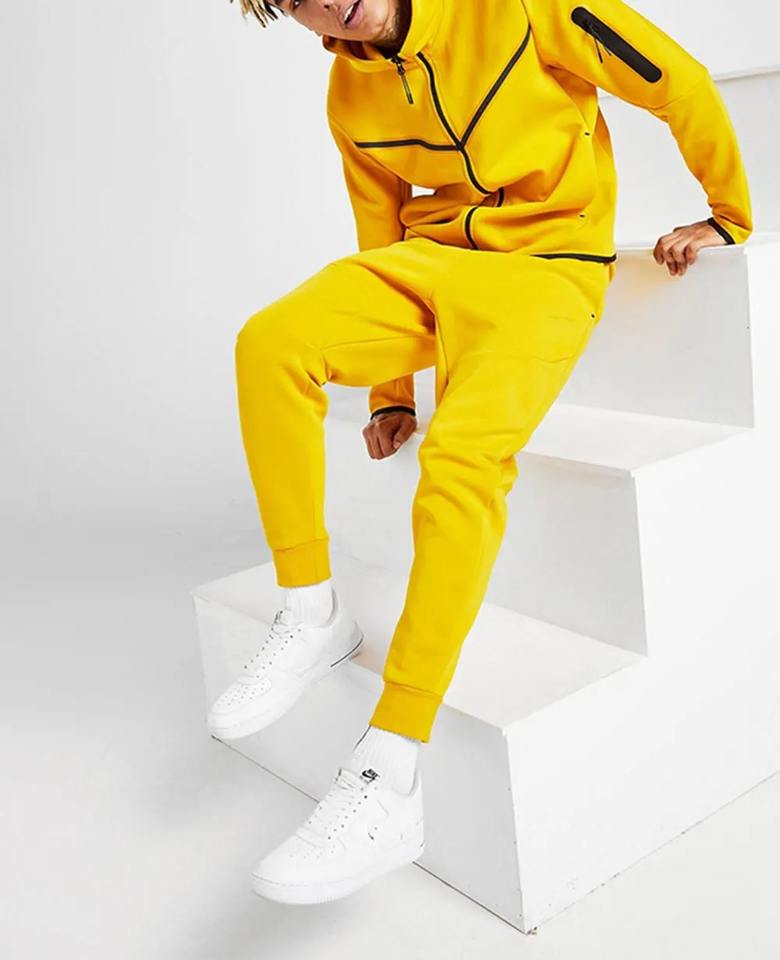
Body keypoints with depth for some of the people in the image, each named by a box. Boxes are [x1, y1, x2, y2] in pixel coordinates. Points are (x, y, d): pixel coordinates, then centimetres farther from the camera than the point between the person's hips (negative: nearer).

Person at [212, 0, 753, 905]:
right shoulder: (350, 97, 10)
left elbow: (680, 86, -1)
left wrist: (728, 216, 7)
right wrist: (391, 392, 19)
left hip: (546, 266, -5)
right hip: (426, 260, 6)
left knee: (461, 455, -32)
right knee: (271, 344, -23)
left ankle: (390, 780, -30)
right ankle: (313, 615, -12)